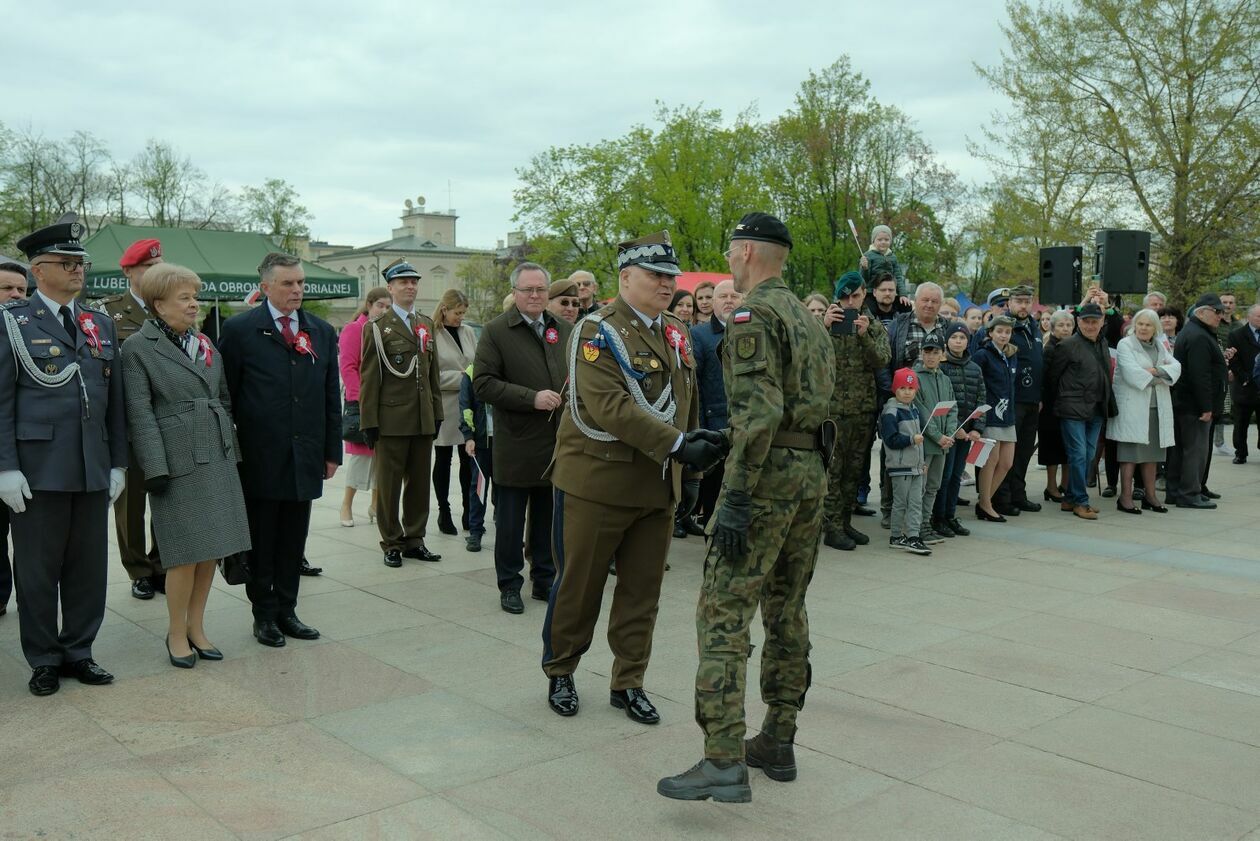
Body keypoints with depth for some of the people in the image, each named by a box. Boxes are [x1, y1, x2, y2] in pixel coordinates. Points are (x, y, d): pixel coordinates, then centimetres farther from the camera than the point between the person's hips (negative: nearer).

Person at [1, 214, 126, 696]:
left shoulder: (102, 325, 13)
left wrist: (118, 462, 9)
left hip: (93, 471, 4)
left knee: (89, 566, 9)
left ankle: (79, 652, 22)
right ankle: (43, 660, 18)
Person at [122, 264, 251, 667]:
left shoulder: (205, 343, 13)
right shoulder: (138, 347, -4)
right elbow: (140, 412, -8)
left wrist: (232, 450, 11)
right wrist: (155, 467, -14)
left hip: (217, 457, 6)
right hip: (177, 460, -6)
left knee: (213, 547, 8)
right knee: (187, 553, -2)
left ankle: (196, 626, 23)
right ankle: (176, 633, 15)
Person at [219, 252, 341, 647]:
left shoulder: (322, 332, 10)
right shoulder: (240, 329, -3)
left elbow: (331, 396, 11)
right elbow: (226, 394, -2)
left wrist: (332, 450, 8)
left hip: (306, 457, 4)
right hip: (260, 457, -3)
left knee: (294, 540, 10)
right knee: (261, 540, 7)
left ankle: (286, 610, 21)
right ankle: (264, 614, 19)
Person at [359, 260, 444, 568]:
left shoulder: (427, 324, 14)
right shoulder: (377, 327, -3)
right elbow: (368, 378, -6)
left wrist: (437, 412, 12)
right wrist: (369, 422, -9)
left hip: (424, 420, 5)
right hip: (391, 419, -5)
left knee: (419, 483, 11)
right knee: (389, 485, 4)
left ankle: (414, 540, 21)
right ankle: (391, 544, 14)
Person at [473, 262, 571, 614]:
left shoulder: (565, 330, 10)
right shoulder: (496, 331, -4)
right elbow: (483, 383, -10)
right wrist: (531, 398, -17)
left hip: (559, 440, 4)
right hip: (516, 443, -4)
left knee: (549, 517, 13)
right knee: (511, 519, 5)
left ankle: (544, 580, 26)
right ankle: (509, 585, 18)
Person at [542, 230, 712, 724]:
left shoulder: (676, 334, 11)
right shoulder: (597, 331, -12)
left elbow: (686, 404, 18)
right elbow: (611, 407, -24)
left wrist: (690, 470, 15)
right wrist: (677, 444, -30)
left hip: (658, 485, 6)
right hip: (597, 482, -6)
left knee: (642, 590, 11)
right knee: (579, 586, 7)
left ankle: (628, 684, 24)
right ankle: (559, 673, 27)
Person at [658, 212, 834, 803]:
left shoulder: (752, 315, -11)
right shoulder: (809, 318, 17)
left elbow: (759, 412, -22)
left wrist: (736, 499, -23)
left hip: (768, 472, -9)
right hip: (812, 470, 10)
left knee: (724, 614, -9)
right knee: (787, 611, 14)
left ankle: (724, 762, -13)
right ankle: (778, 743, 22)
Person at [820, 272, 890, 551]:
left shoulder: (875, 326, 9)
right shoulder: (829, 322, 0)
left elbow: (882, 361, -6)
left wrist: (865, 336, -21)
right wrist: (823, 326, -26)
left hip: (864, 408, 4)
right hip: (834, 407, -4)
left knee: (855, 468, 11)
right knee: (832, 469, -3)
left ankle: (845, 522, 21)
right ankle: (832, 527, 2)